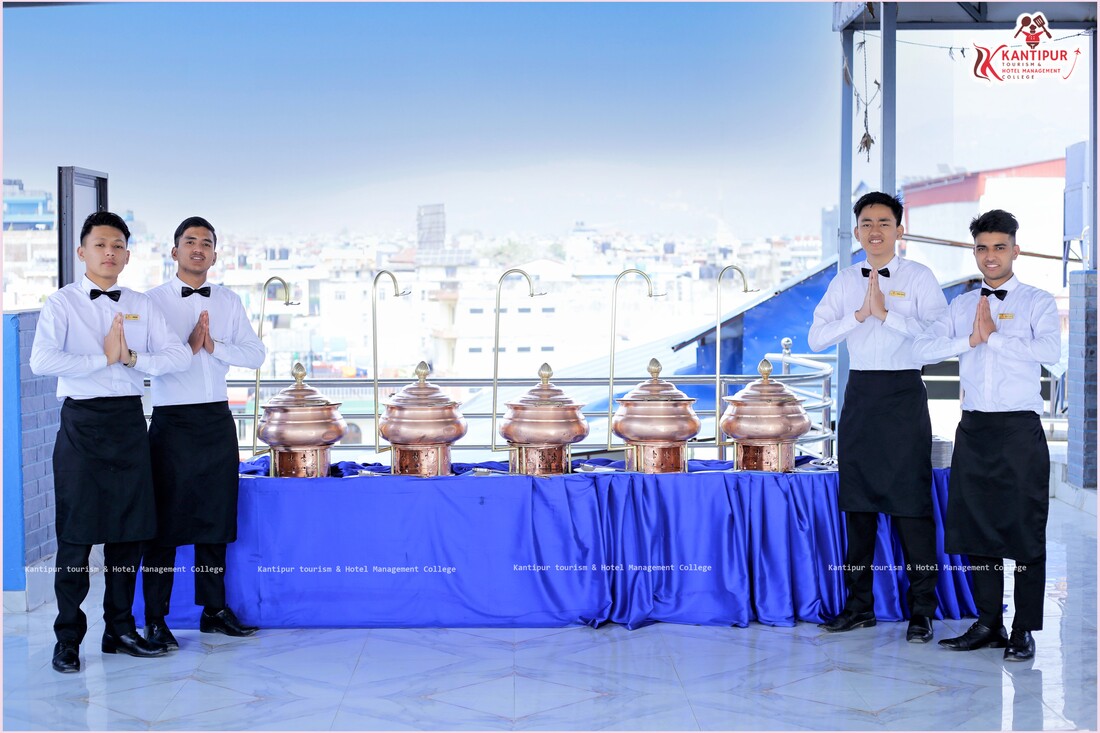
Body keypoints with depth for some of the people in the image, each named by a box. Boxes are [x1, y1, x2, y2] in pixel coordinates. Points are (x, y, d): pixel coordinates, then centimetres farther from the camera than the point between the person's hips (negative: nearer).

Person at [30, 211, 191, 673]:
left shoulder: (142, 306, 12)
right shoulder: (62, 304, -1)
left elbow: (178, 355, 1)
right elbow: (42, 360, -18)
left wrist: (132, 357, -14)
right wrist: (103, 358, -15)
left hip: (130, 422, 4)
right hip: (82, 422, -4)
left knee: (129, 531, 8)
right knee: (77, 533, -2)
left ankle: (120, 629, 20)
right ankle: (68, 638, 8)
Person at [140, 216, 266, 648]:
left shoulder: (229, 302, 11)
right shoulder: (154, 301, -2)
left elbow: (256, 354, 2)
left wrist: (214, 345, -12)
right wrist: (188, 346, -15)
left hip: (217, 418, 4)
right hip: (172, 420, -4)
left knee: (215, 516, 10)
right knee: (165, 519, -1)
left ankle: (214, 611, 20)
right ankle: (155, 620, 5)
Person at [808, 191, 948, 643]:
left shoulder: (919, 278, -1)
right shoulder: (844, 282, 11)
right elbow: (816, 338, 2)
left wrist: (886, 313, -17)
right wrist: (859, 315, -10)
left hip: (904, 392, -4)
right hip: (860, 393, 5)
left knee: (912, 501, -5)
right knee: (857, 499, 8)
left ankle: (921, 610, 4)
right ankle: (859, 605, 17)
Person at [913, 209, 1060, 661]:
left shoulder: (1037, 302, 2)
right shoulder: (962, 306, 13)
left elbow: (1051, 350, -16)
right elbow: (923, 349, 1)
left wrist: (994, 336, -13)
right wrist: (969, 339, -11)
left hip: (1020, 427, -4)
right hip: (974, 428, 4)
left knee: (1026, 529, -2)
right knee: (976, 526, 7)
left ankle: (1024, 631, 5)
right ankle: (988, 624, 17)